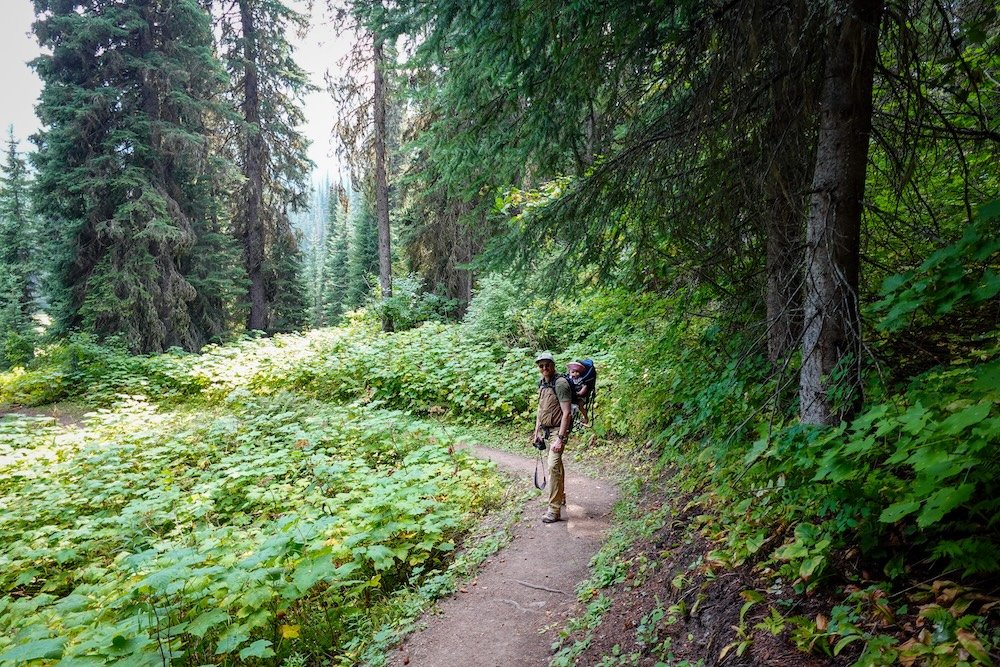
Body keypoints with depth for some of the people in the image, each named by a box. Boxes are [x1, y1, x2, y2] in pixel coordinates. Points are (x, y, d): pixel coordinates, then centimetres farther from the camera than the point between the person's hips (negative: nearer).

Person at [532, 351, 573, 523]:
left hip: (558, 431, -9)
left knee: (553, 465, -15)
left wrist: (560, 438, -25)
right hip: (546, 431, 9)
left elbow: (567, 413, -21)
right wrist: (536, 432, 17)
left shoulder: (560, 383, -17)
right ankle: (560, 496, 36)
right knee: (556, 464, 20)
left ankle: (554, 509, -12)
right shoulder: (542, 383, 9)